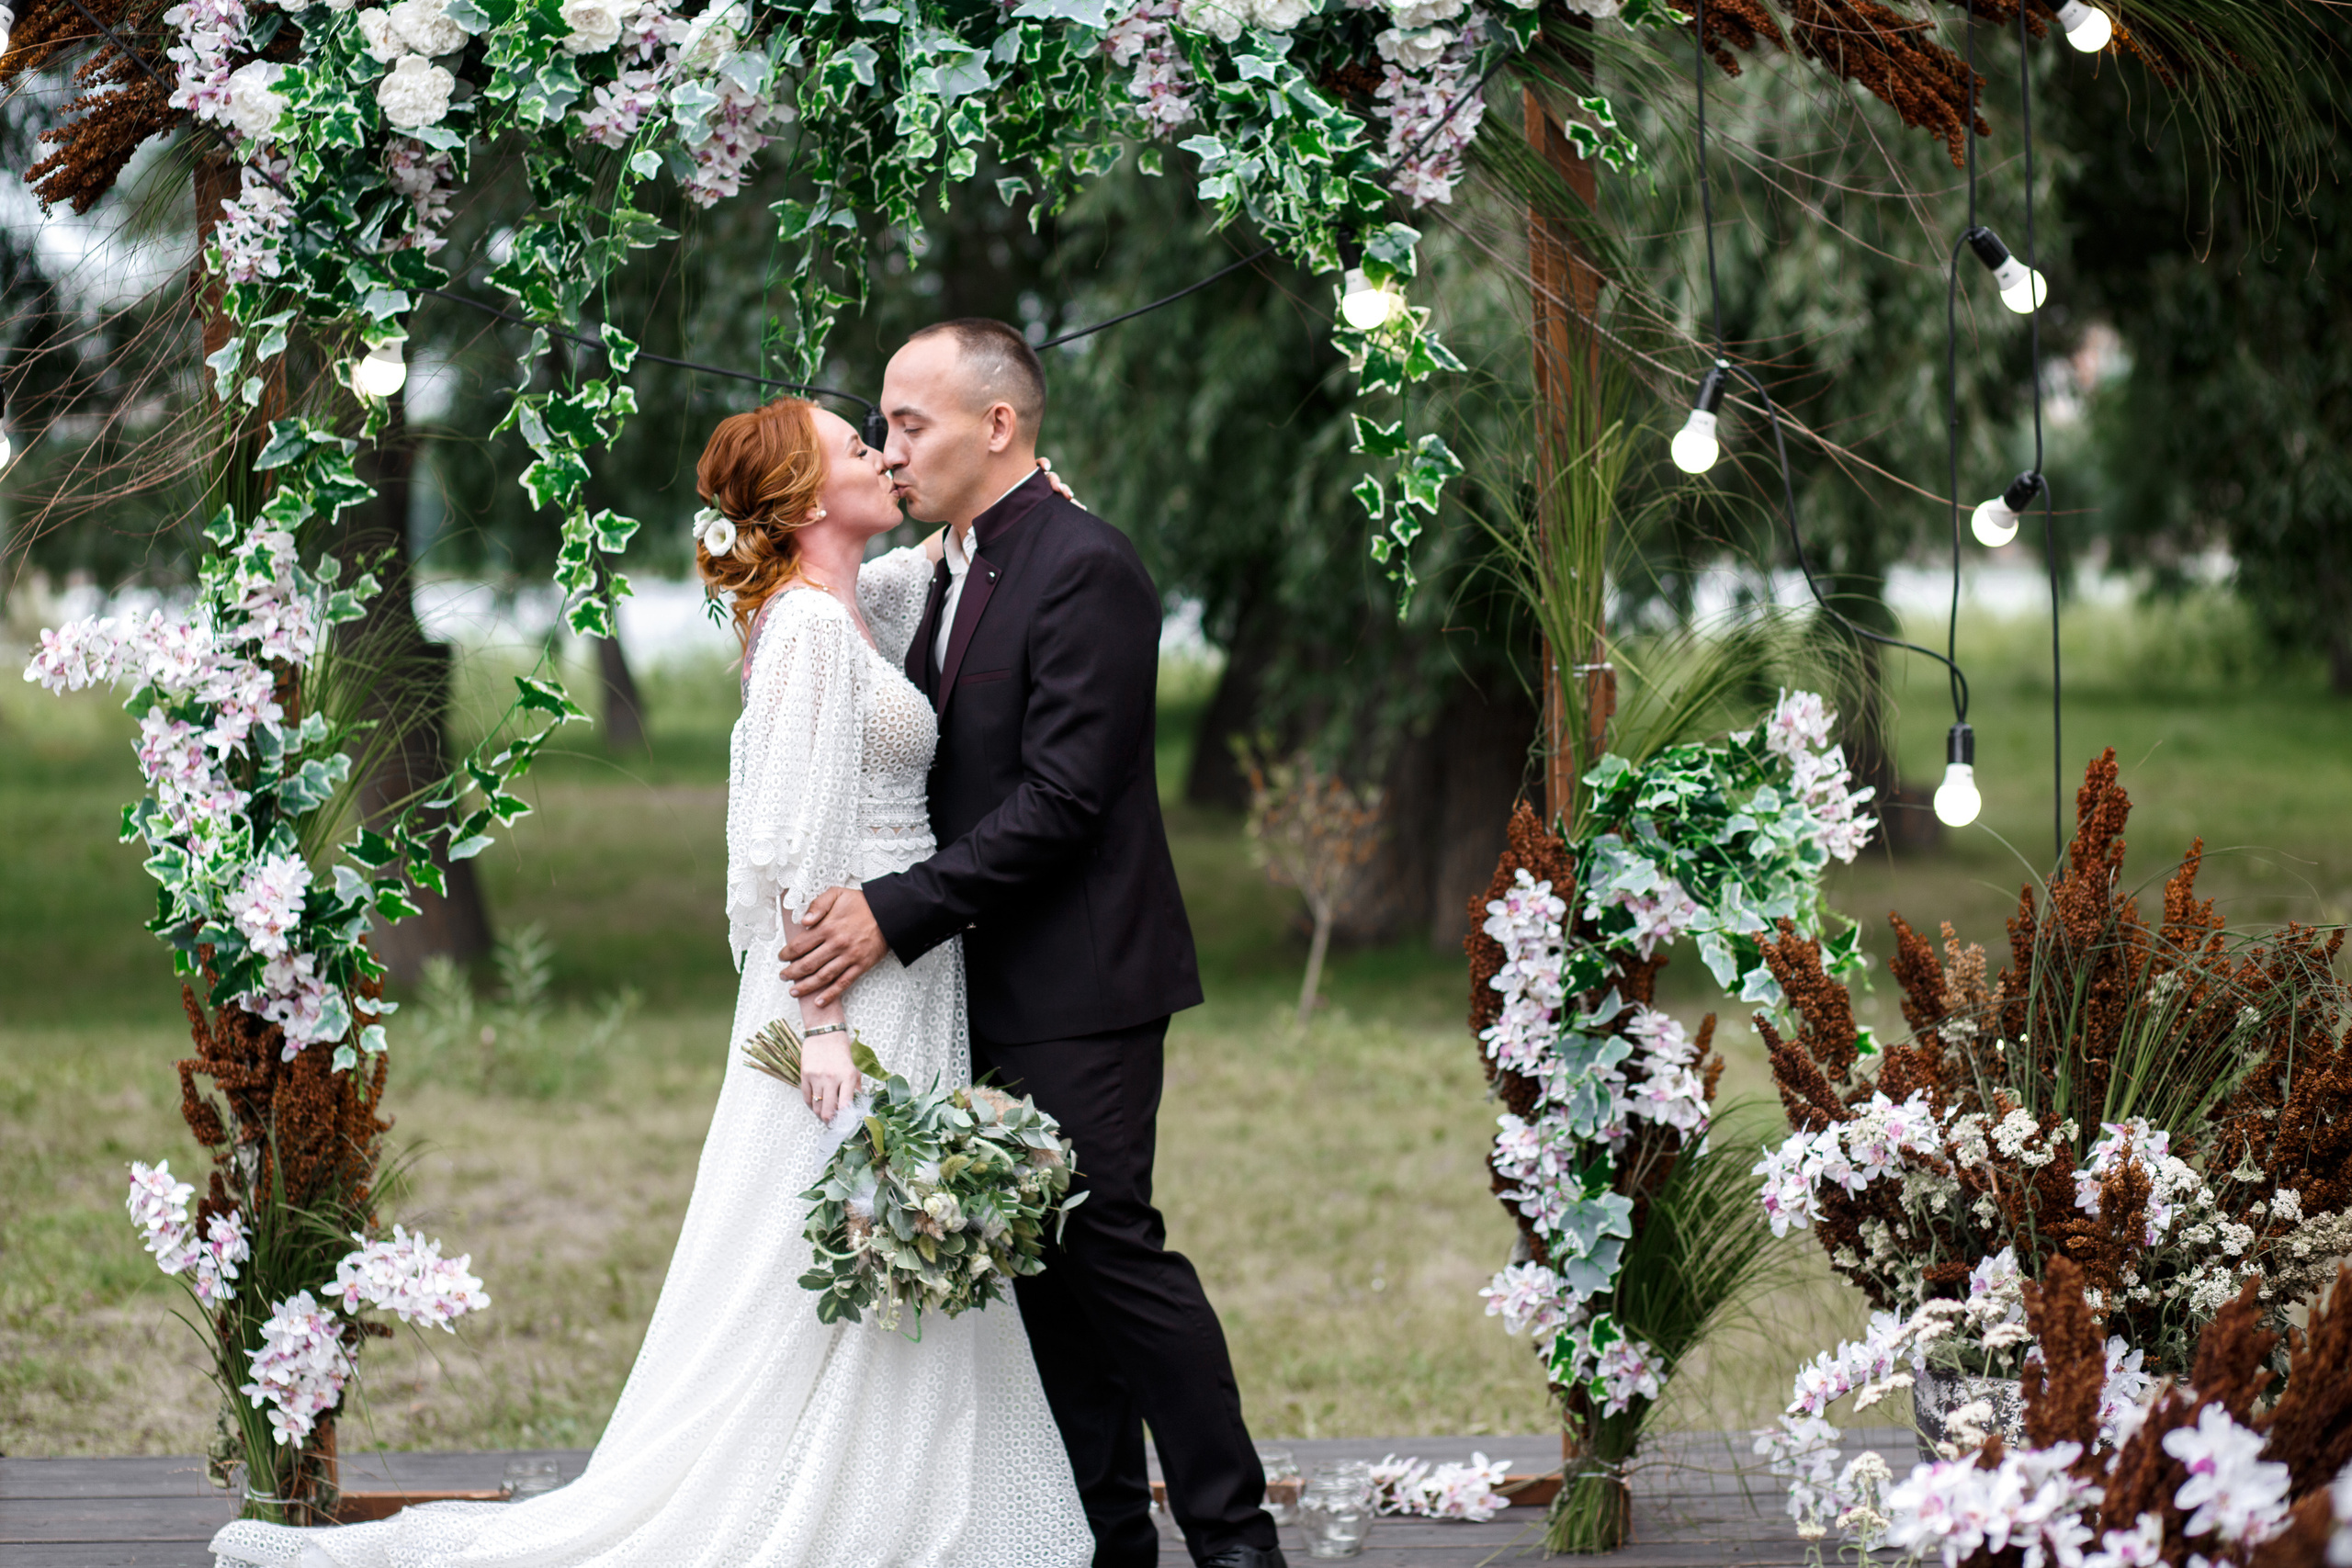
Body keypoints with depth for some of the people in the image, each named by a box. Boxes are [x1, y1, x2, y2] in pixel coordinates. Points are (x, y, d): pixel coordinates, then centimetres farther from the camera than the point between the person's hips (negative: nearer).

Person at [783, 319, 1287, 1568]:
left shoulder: (1084, 570, -14)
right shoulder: (957, 572, 15)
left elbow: (1061, 796, -21)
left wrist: (896, 912, -22)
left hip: (1079, 983, -9)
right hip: (997, 988, 9)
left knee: (1108, 1246, -8)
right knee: (1045, 1257, 10)